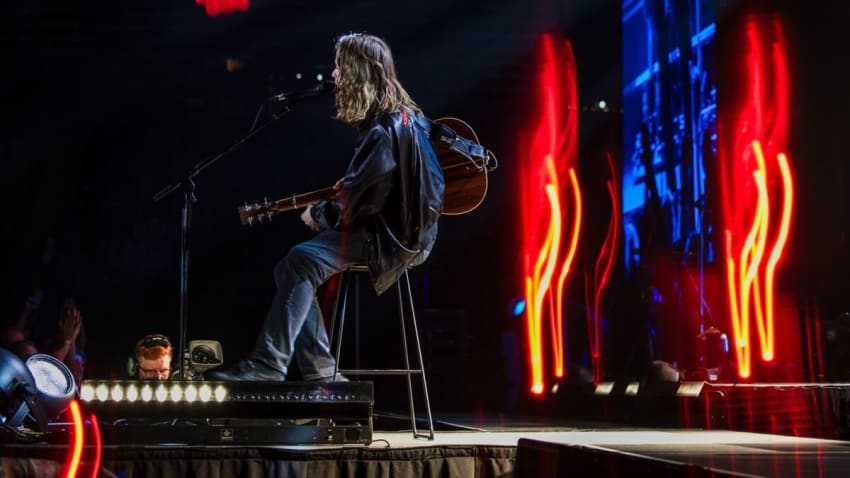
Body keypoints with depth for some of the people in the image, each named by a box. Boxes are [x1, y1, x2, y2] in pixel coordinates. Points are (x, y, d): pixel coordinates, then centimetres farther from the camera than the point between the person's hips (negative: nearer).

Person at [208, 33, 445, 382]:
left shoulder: (383, 132, -20)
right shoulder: (401, 115, 11)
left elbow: (357, 202, -21)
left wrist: (318, 215, -4)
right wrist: (348, 186, 14)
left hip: (392, 236, -10)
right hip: (395, 226, 10)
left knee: (301, 261, -24)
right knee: (292, 268, 2)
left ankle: (268, 363, -20)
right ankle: (318, 372, 0)